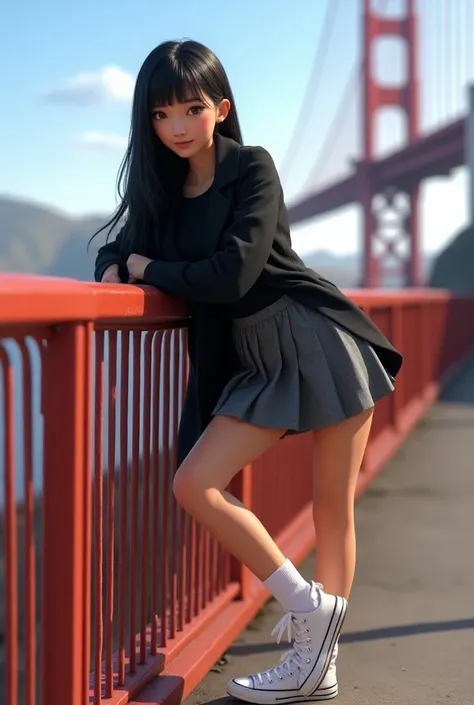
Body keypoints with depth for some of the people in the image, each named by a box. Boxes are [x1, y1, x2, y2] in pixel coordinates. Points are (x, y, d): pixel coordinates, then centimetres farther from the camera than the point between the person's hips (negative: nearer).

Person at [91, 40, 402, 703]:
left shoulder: (252, 168, -6)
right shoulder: (162, 189, 11)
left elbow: (231, 275, -16)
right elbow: (118, 252, 19)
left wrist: (149, 268, -3)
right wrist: (117, 270, -6)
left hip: (320, 341, -6)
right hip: (256, 362, 6)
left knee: (333, 506, -4)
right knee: (193, 485, -4)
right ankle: (309, 608, 8)